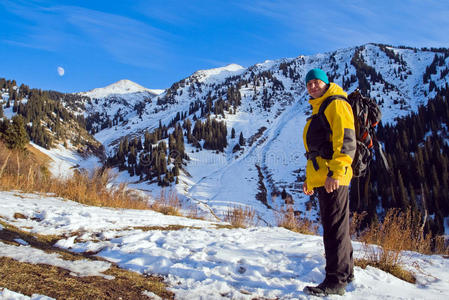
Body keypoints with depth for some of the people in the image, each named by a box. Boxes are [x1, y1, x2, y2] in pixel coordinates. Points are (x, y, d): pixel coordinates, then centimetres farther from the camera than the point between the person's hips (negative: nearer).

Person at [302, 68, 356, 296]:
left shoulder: (336, 104, -5)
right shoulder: (318, 110, 24)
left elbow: (346, 141, -18)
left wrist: (335, 172, -26)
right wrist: (310, 178, 24)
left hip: (333, 178, -10)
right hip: (322, 178, 10)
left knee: (334, 228, -6)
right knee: (334, 227, 17)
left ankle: (335, 281, 1)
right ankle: (345, 272, 29)